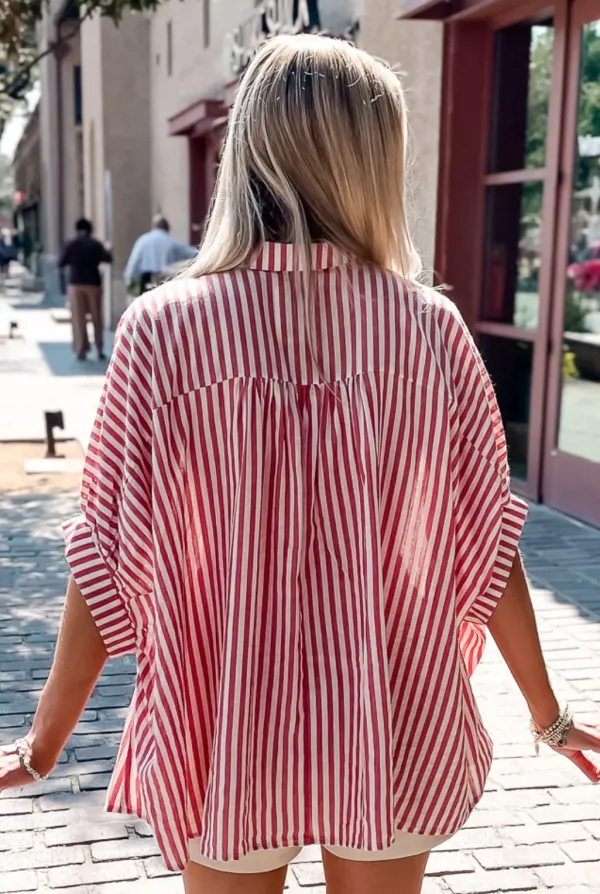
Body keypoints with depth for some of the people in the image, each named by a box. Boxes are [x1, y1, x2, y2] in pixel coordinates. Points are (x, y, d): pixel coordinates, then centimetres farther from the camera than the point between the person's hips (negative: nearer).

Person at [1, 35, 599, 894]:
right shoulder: (432, 328, -11)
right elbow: (483, 546, -4)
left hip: (229, 735, -1)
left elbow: (110, 564, -10)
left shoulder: (163, 329, -14)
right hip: (396, 732, 1)